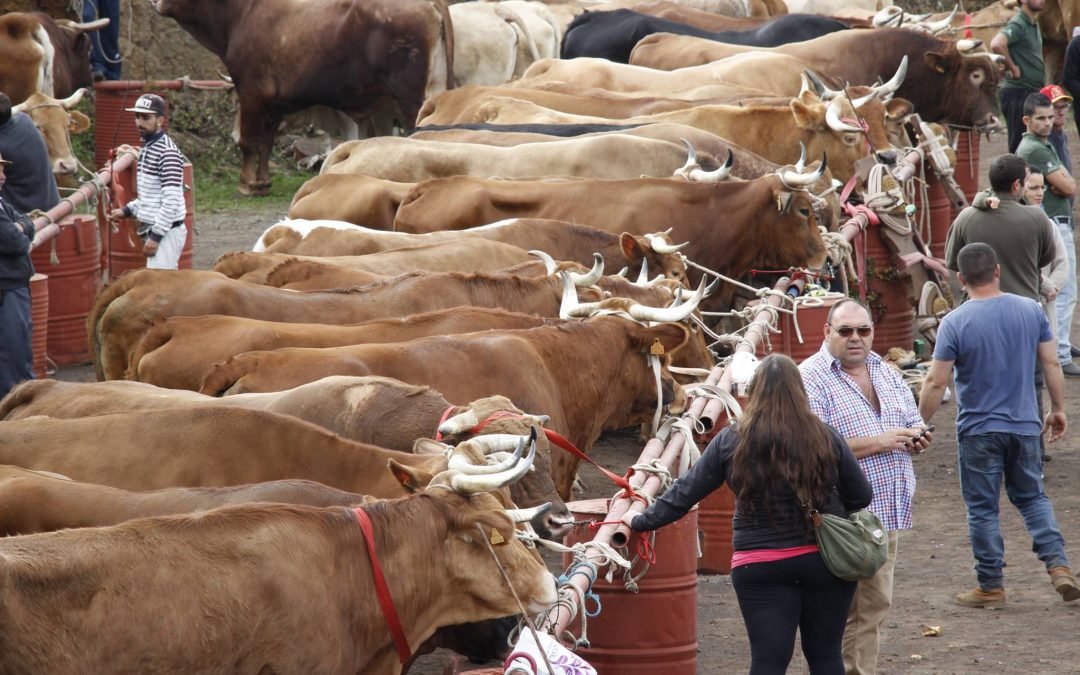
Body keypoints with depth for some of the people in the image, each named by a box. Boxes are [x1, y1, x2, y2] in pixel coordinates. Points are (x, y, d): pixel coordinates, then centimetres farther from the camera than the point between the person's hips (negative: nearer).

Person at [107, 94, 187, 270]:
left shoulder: (168, 152, -15)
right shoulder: (147, 147, 15)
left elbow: (172, 200, -20)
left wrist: (156, 236, -21)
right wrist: (127, 210, 16)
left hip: (166, 231, -9)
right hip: (152, 229, 9)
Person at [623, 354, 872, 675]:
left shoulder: (731, 442, -5)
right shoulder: (825, 438, -5)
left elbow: (685, 493, 2)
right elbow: (860, 495, 4)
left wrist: (640, 522, 16)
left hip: (759, 568, -1)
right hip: (825, 562, 1)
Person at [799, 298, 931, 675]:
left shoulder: (886, 373, 14)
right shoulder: (811, 380, -11)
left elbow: (913, 423, 24)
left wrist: (916, 439, -1)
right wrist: (878, 442, -21)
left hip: (886, 515, 8)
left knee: (874, 606, 13)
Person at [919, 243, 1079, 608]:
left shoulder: (955, 323, -13)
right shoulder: (1031, 310, -2)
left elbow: (935, 382, -13)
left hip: (978, 430, -3)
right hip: (1025, 426, 4)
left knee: (982, 509, 6)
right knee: (1032, 497, 18)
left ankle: (991, 587, 11)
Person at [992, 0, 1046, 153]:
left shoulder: (1034, 25, 14)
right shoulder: (1018, 24, -15)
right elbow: (997, 44, -33)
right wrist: (1012, 67, -21)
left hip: (1033, 91, 9)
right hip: (1018, 93, -9)